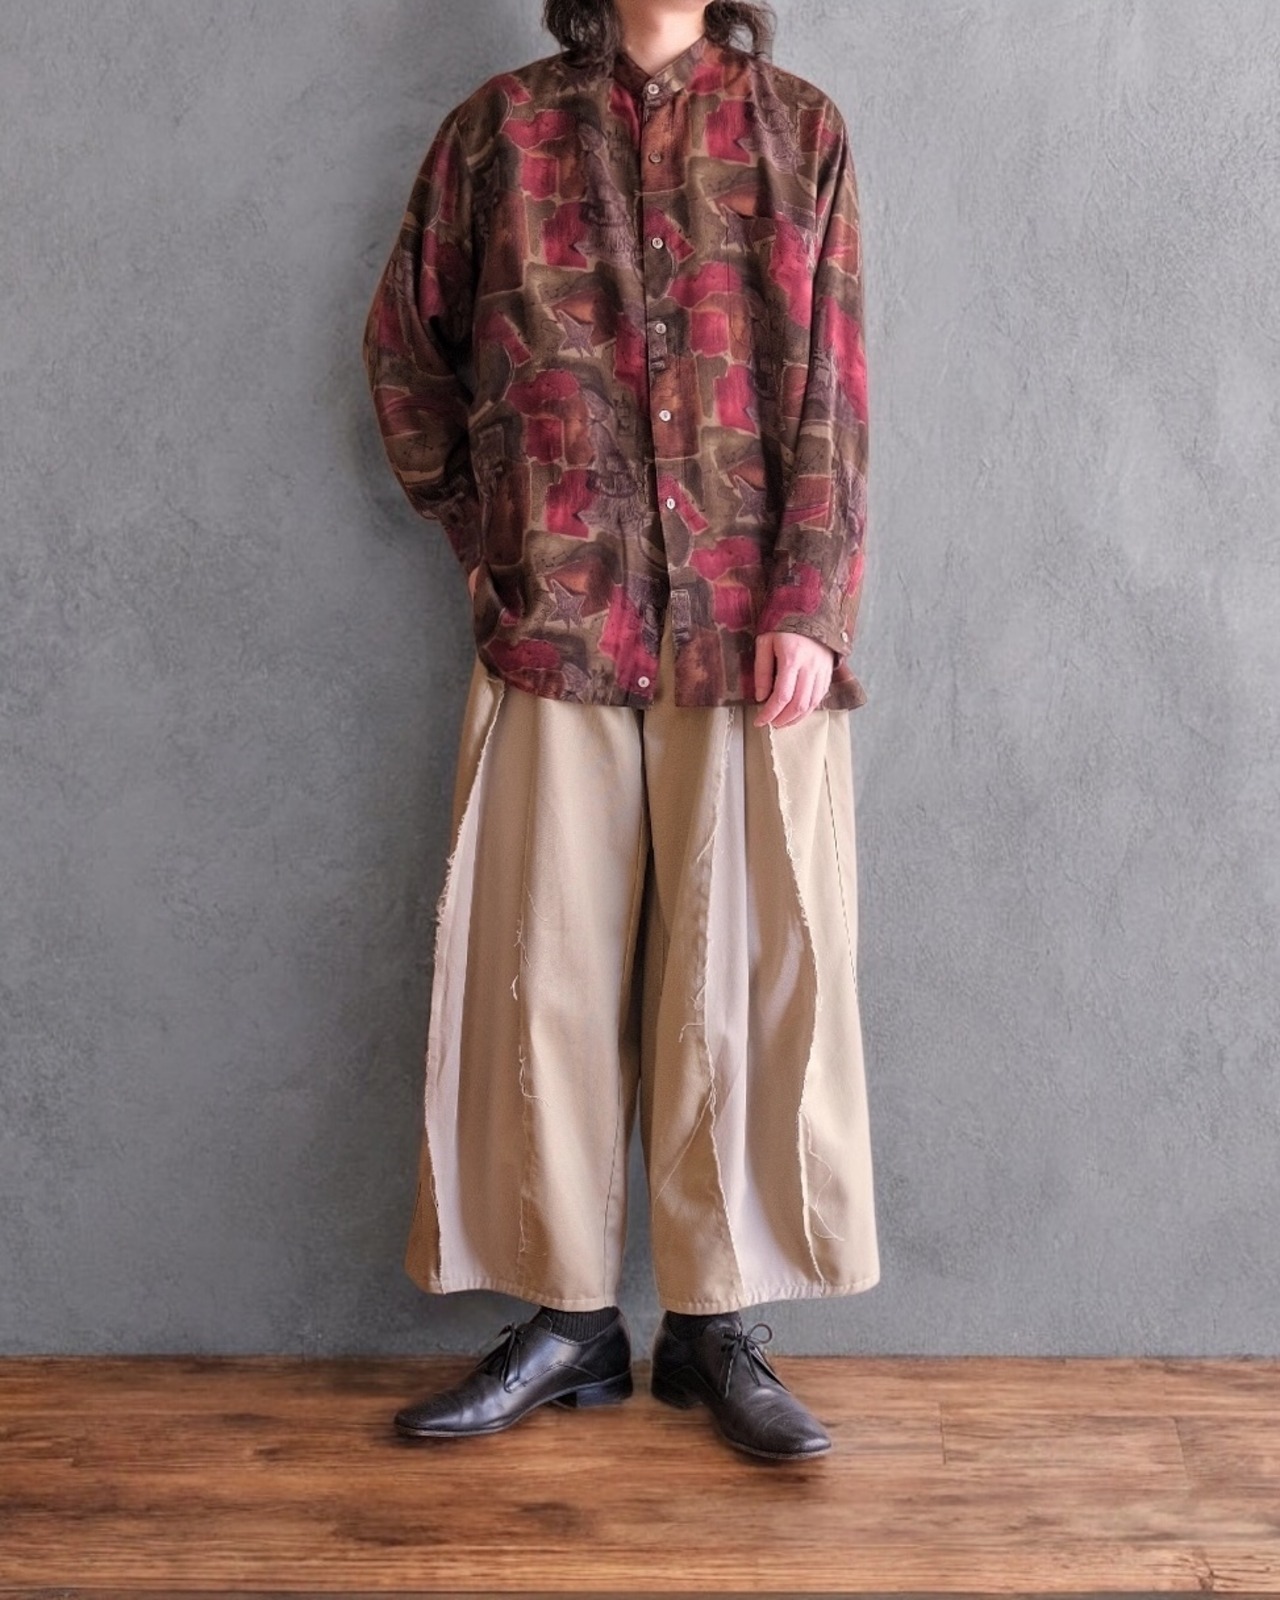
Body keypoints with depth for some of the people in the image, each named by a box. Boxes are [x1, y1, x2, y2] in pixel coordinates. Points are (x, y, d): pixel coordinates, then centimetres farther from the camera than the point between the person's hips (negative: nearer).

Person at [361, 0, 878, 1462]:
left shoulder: (800, 131, 9)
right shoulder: (500, 127, 9)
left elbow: (832, 391, 2)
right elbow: (403, 340, 17)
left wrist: (808, 607, -7)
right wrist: (474, 530, 10)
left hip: (751, 636, 0)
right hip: (555, 628, 1)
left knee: (742, 973, 2)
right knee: (543, 969, 3)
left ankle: (718, 1324, 14)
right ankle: (566, 1316, 16)